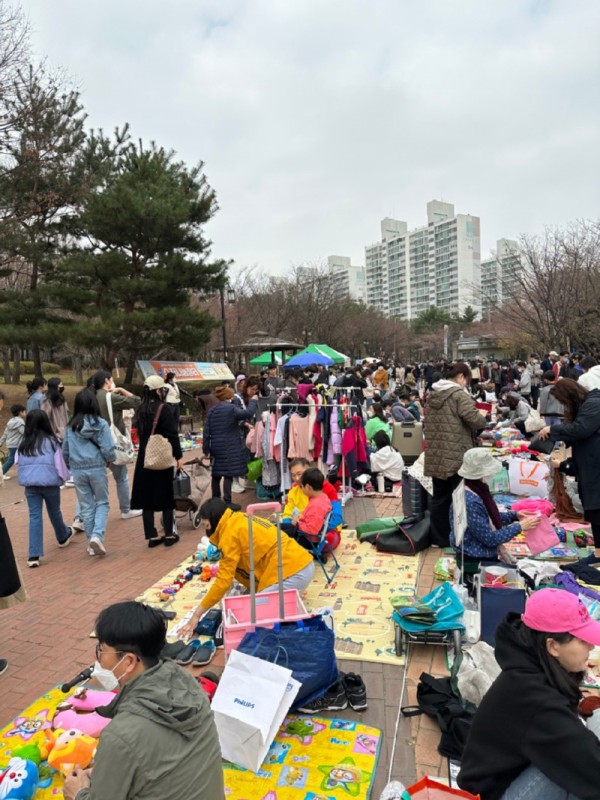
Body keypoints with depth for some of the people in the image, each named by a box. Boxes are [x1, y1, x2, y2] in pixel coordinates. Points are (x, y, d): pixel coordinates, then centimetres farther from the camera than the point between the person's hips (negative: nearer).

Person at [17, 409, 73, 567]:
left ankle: (34, 555, -4)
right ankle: (63, 537, 42)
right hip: (49, 482, -2)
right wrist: (62, 479, 9)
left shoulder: (23, 444, 5)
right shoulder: (50, 441, -6)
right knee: (55, 512, 18)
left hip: (30, 484, 2)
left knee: (34, 517, 2)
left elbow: (18, 463, 8)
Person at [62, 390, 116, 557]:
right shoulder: (100, 424, -9)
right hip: (97, 469, -3)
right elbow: (108, 449, -12)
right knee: (102, 503, 12)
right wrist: (110, 460, 9)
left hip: (78, 471, 3)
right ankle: (97, 535, -9)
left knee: (86, 507, 11)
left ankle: (91, 543, 17)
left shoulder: (70, 427, 2)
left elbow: (65, 451, 9)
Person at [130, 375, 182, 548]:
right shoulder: (163, 408, -13)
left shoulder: (142, 409, 6)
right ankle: (169, 534, 13)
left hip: (144, 458, 6)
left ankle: (152, 536, 13)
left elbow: (140, 433, 14)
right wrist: (178, 456, -7)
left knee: (147, 496, 8)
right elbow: (172, 435, -14)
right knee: (166, 496, 6)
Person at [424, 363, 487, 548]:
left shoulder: (432, 395, 12)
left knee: (440, 497, 13)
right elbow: (476, 420, -18)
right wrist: (482, 421, 6)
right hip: (457, 456, -7)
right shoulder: (459, 394, -12)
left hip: (435, 456, 7)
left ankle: (439, 538, 21)